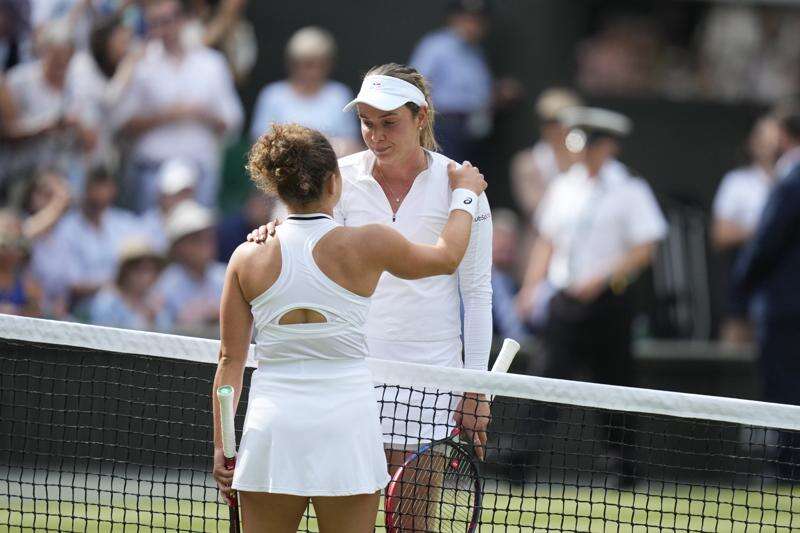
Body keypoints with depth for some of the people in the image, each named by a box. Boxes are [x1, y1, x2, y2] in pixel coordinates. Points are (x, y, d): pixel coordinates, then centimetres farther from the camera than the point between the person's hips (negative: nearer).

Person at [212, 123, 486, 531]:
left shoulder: (248, 258, 0)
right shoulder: (366, 245, -5)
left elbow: (230, 359, 4)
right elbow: (446, 256, 14)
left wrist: (221, 445, 11)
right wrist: (465, 193, 31)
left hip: (271, 425, 2)